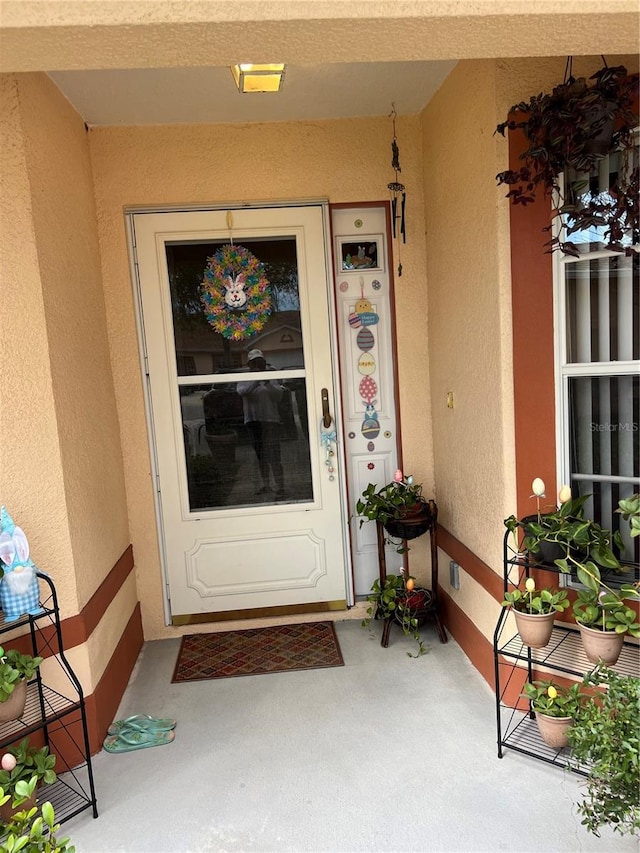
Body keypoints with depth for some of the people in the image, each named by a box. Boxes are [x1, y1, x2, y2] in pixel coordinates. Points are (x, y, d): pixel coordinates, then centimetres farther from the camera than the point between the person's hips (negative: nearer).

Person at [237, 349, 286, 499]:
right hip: (253, 421, 3)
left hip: (270, 420, -3)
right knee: (260, 456, 14)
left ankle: (280, 489, -10)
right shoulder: (245, 379, 7)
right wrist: (255, 380, -27)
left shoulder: (271, 378, 4)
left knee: (273, 457, -11)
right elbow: (242, 391, -14)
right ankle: (266, 485, 28)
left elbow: (278, 395, -9)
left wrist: (267, 383, -25)